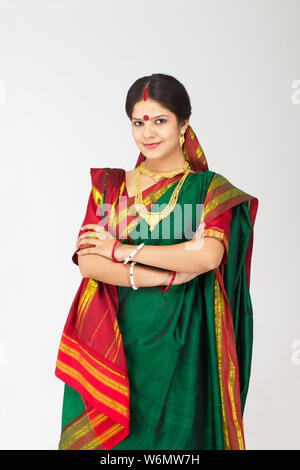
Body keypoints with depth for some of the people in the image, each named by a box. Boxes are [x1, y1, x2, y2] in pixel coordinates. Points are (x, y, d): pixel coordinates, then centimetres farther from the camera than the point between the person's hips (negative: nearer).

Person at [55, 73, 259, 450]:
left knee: (174, 431, 8)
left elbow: (208, 255, -18)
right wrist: (171, 275, -14)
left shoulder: (212, 189, 0)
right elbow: (87, 262, -5)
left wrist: (120, 250, -12)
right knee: (110, 436, 9)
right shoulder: (109, 185, 6)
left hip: (181, 344, -1)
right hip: (116, 340, 2)